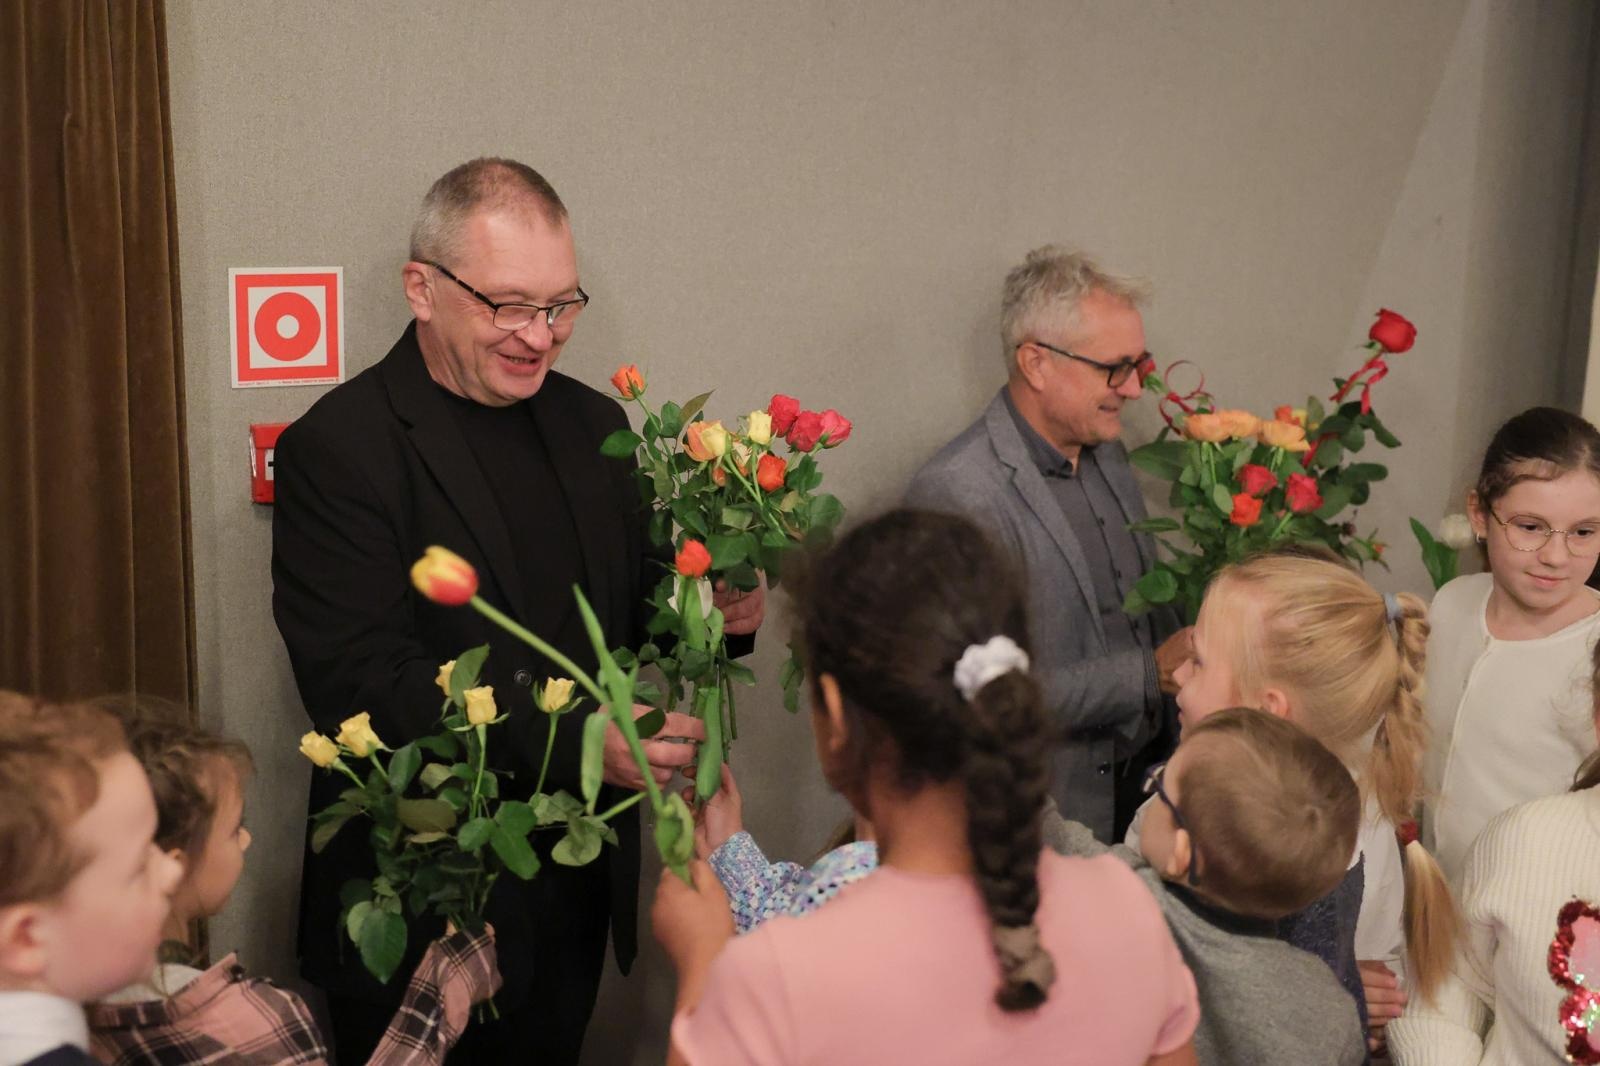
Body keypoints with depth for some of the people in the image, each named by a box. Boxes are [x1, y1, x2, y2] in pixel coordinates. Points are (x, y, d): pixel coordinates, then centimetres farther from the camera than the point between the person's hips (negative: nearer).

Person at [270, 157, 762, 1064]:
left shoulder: (592, 423, 6)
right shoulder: (336, 450, -13)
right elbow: (359, 685, -21)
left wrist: (717, 614, -9)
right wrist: (571, 740, -29)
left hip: (578, 889, 6)